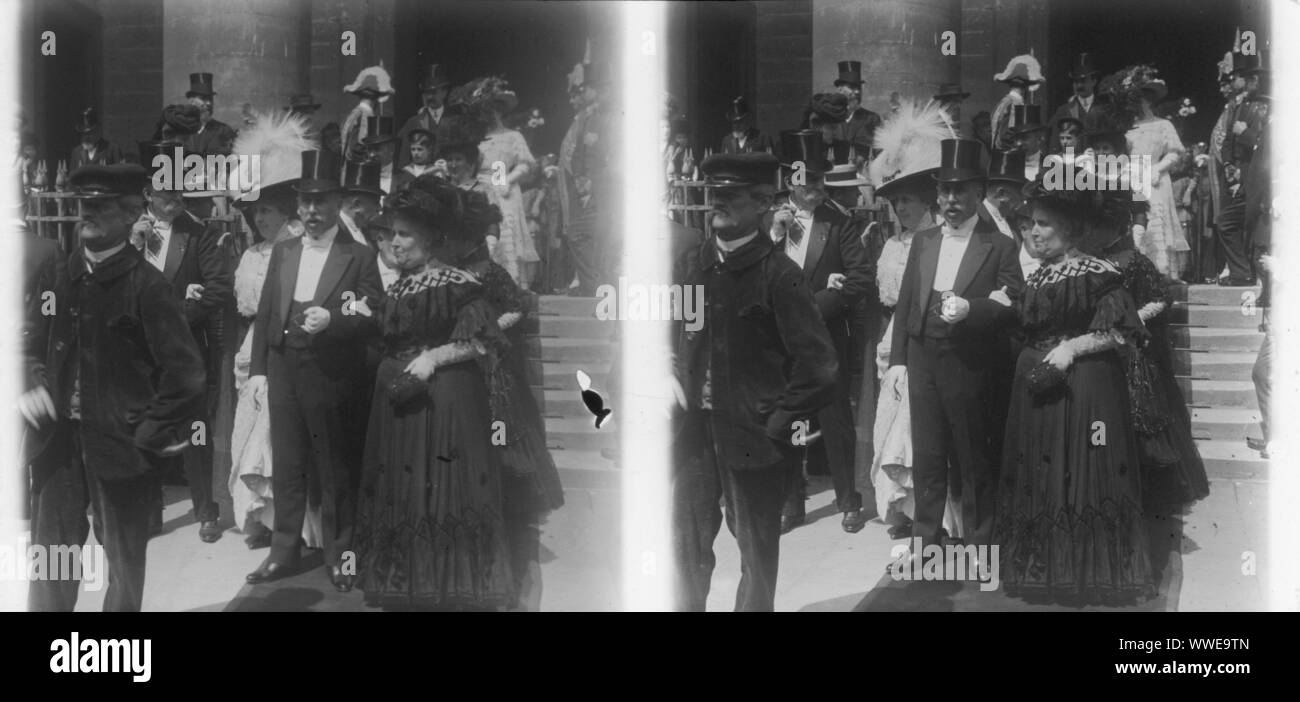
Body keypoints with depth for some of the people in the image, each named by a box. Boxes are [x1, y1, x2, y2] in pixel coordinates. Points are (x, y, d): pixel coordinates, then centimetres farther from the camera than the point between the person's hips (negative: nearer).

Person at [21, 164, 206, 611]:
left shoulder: (145, 286, -11)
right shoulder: (63, 278, 6)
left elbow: (185, 371, -14)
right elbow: (33, 343, 17)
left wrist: (151, 434, -11)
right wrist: (30, 384, -1)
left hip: (120, 446, -5)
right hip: (59, 439, 5)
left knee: (124, 560, 9)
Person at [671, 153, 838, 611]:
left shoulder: (779, 275, -11)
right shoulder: (690, 266, 5)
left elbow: (817, 361, -14)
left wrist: (782, 422, -12)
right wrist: (670, 380, 5)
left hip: (753, 436, -5)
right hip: (692, 430, 5)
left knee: (757, 549, 8)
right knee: (686, 545, 12)